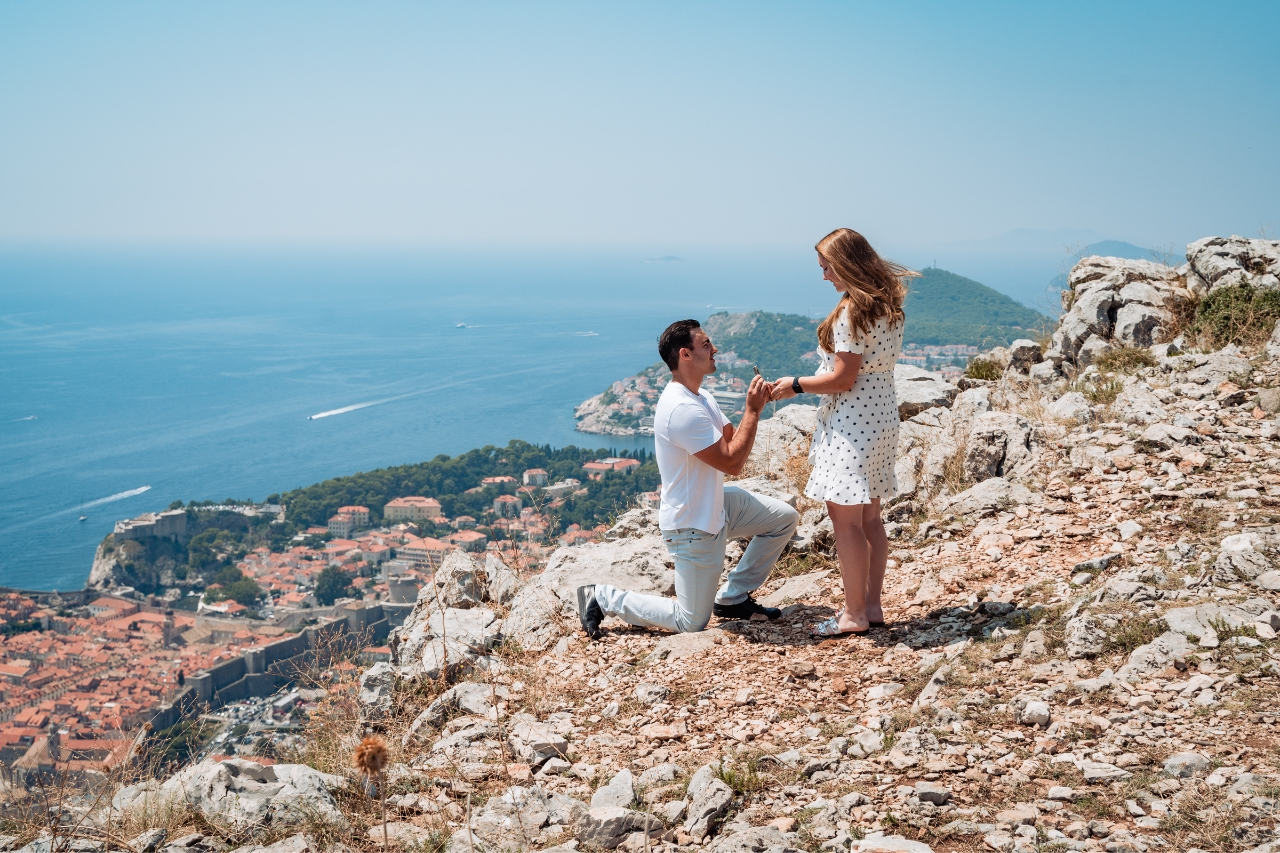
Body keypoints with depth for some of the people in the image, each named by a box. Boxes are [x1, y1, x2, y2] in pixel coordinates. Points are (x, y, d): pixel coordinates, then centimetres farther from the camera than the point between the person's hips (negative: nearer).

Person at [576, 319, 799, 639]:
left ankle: (733, 597, 17)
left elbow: (733, 440, 9)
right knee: (691, 623, 0)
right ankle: (602, 598, 11)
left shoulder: (701, 397, 5)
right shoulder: (683, 409, -29)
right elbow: (732, 462, -26)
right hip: (694, 528, -9)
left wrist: (755, 405, -6)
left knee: (784, 518, 10)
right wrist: (753, 410, -19)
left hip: (716, 504, 9)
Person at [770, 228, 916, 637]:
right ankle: (872, 606, 19)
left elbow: (843, 379, -19)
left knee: (845, 519, -3)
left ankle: (854, 614, 2)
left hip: (852, 424, -10)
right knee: (869, 517, 14)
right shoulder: (888, 304, 10)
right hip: (881, 417, 10)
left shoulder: (851, 312, -18)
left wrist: (796, 385, -7)